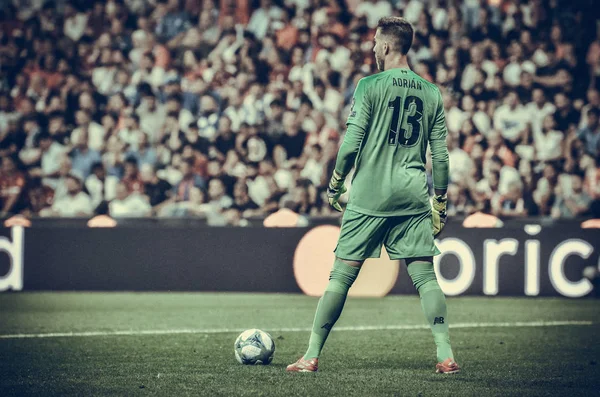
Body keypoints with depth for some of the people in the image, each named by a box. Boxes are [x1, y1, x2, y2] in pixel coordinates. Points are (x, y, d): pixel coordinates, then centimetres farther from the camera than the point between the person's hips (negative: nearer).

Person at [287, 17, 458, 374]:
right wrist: (440, 204, 14)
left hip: (369, 197, -3)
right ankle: (446, 355, -9)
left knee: (342, 275, 1)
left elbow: (351, 144, -8)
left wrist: (335, 184, 6)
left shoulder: (371, 86, -4)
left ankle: (312, 355, 5)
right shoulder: (431, 93, 8)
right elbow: (440, 155, 7)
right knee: (425, 277, 2)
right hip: (414, 198, 3)